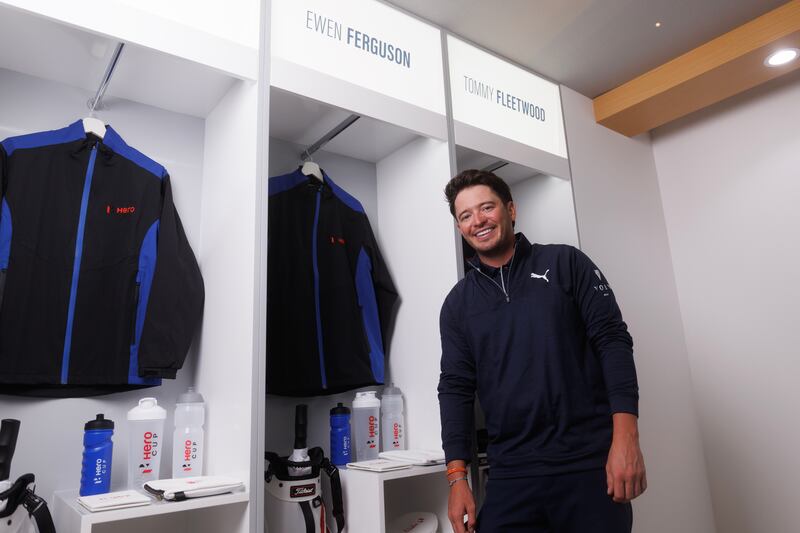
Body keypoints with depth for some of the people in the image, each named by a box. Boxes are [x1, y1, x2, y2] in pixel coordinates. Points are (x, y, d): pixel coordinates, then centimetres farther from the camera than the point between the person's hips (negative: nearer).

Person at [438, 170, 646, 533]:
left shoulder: (565, 263, 2)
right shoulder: (457, 304, 7)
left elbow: (612, 340, -4)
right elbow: (456, 388, 4)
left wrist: (626, 438, -14)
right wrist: (457, 477, -3)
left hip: (590, 464, -1)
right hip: (510, 473, 2)